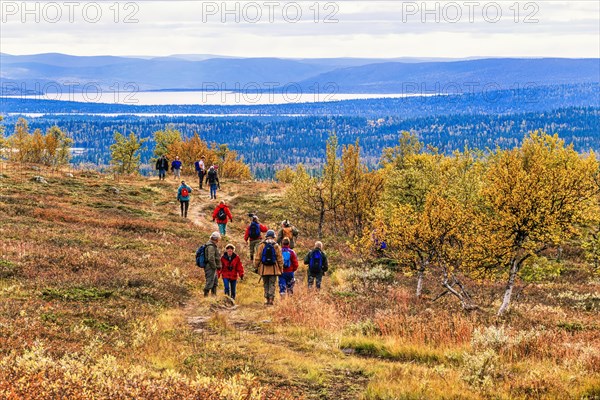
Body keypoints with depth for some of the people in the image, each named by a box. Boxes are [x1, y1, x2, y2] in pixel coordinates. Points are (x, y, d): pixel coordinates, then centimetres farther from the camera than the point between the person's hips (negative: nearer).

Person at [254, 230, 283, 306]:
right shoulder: (276, 246, -1)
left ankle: (267, 299, 10)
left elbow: (258, 257, 0)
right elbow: (280, 258, 1)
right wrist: (281, 268, 8)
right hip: (273, 269, -1)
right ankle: (271, 299, -7)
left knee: (266, 284, 10)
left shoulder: (261, 245, -1)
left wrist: (256, 267, 8)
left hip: (264, 269, 1)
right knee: (272, 284, 2)